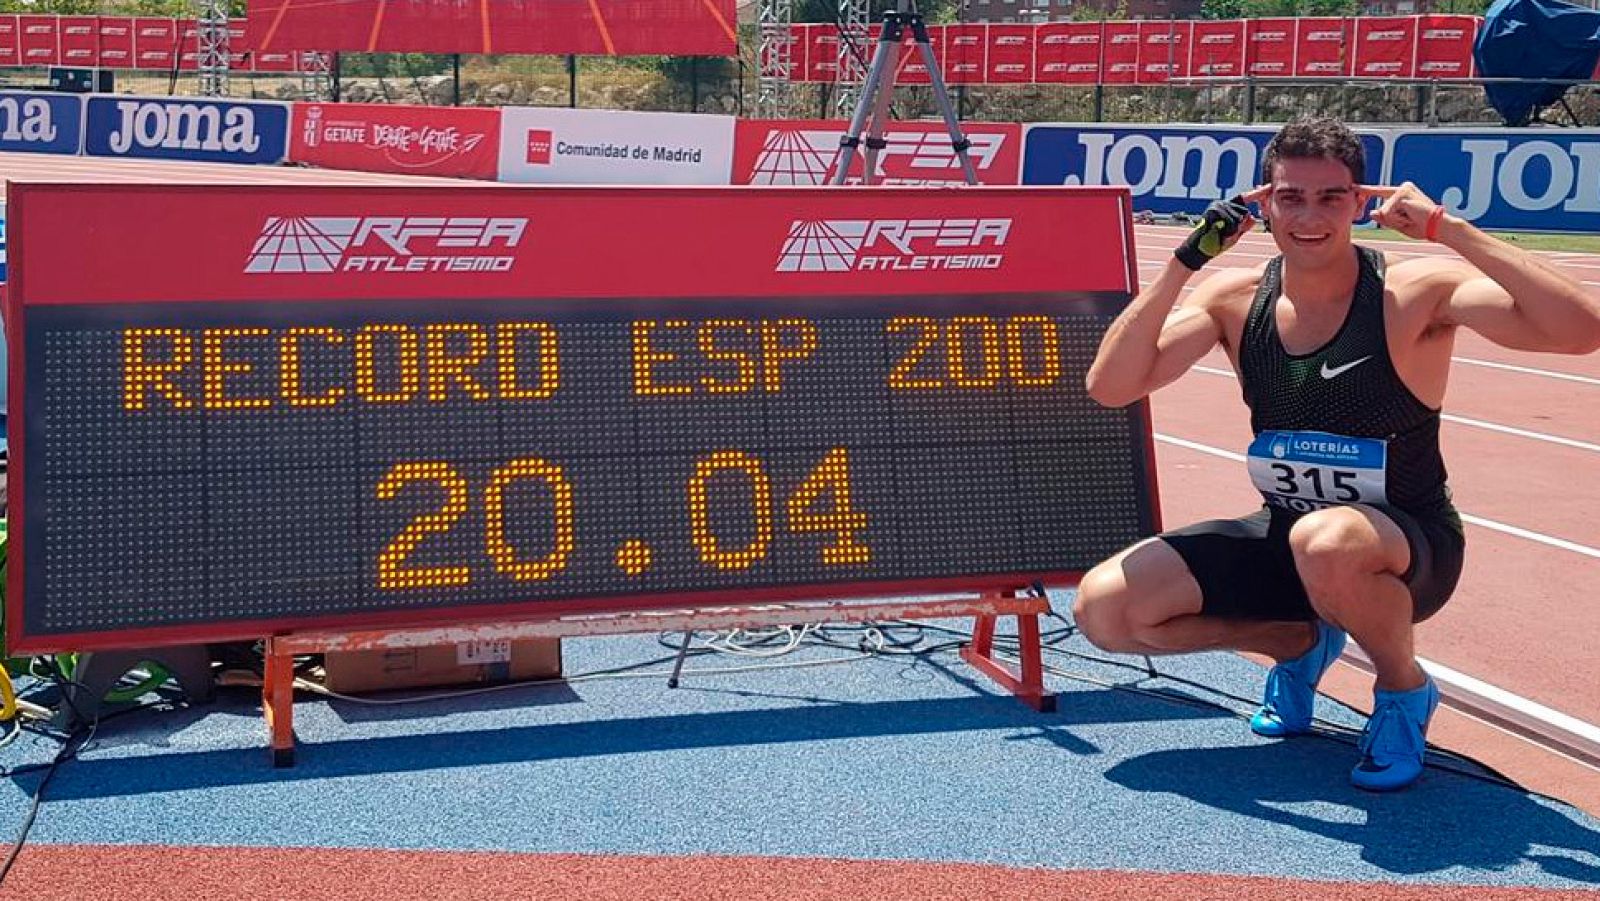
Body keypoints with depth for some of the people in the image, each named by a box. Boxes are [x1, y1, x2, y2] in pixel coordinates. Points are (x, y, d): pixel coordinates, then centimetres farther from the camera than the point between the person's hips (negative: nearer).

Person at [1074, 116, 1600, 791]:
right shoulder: (1235, 299, -4)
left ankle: (1404, 689, -5)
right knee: (1104, 608, -9)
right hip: (1283, 538, 5)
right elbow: (1109, 387, -15)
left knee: (1325, 542, -41)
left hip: (1409, 550, -5)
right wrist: (1186, 261, -22)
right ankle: (1301, 644, 17)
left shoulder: (1415, 293, -16)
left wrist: (1446, 229, -31)